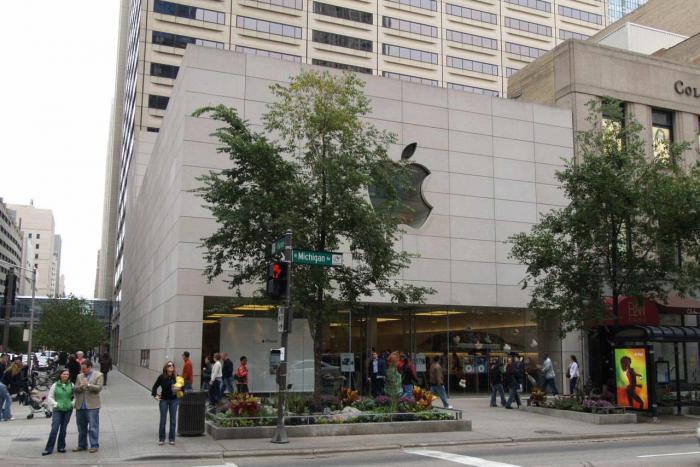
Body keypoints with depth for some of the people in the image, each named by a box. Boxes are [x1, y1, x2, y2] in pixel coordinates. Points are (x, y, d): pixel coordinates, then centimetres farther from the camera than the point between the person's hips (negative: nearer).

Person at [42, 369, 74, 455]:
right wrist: (55, 404, -7)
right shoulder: (55, 385, 0)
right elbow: (49, 397, 3)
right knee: (54, 429, -9)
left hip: (68, 409, 2)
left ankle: (61, 447, 18)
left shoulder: (71, 385, 4)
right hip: (57, 410, -2)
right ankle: (49, 449, -5)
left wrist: (73, 403, -2)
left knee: (63, 429, 8)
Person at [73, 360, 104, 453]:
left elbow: (98, 388, -8)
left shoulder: (98, 375, 0)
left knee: (93, 427, -5)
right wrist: (80, 387, -12)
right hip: (80, 406, 5)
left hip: (92, 405, -5)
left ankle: (94, 446, 0)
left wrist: (88, 385, -21)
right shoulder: (79, 376, 13)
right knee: (81, 427, 13)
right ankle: (82, 445, 23)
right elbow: (75, 389, 9)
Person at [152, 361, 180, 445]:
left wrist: (178, 388, -14)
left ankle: (171, 438, 16)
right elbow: (155, 386, 5)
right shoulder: (161, 377, -6)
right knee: (163, 420, 4)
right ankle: (161, 439, 14)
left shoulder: (176, 377, -4)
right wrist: (155, 395, -5)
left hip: (174, 400, 1)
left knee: (173, 420, 6)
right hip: (164, 400, -1)